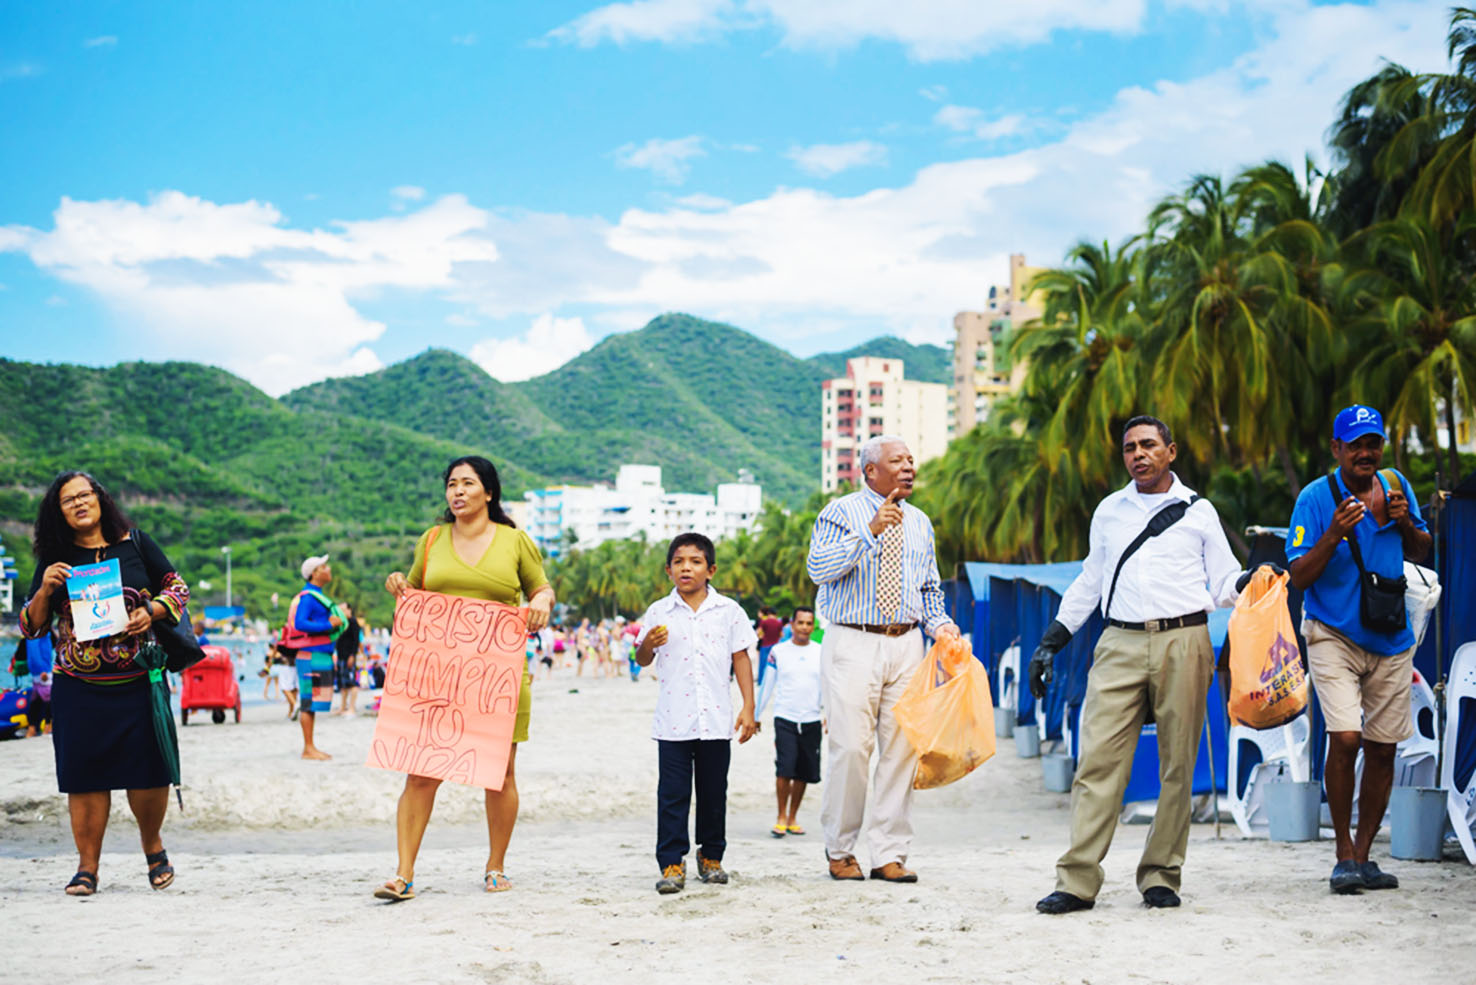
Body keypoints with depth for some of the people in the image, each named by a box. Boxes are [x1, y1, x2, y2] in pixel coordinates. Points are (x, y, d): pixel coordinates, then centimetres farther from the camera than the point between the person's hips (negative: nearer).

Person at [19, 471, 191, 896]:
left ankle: (152, 845, 25)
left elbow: (178, 588, 11)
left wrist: (151, 611, -8)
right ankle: (87, 867, 10)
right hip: (77, 687, 0)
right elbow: (30, 627, 9)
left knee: (148, 773, -1)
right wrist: (45, 590, -9)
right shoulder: (55, 560, 6)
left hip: (138, 681, 0)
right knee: (85, 777, 0)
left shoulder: (135, 543, 5)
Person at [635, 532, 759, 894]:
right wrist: (647, 643, -14)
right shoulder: (658, 612, 4)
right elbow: (643, 660, 9)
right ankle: (672, 862, 0)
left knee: (714, 792, 9)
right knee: (673, 793, -2)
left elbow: (741, 659, 7)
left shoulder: (728, 611, 4)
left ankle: (711, 856, 23)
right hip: (673, 720, -1)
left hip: (716, 718, 1)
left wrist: (748, 707, 2)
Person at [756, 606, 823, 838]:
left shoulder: (821, 654, 7)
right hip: (785, 719, -2)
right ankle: (781, 816, 0)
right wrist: (755, 716, 10)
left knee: (804, 773, 6)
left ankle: (792, 818, 19)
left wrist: (828, 713, -7)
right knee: (784, 769, -14)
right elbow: (767, 685, 9)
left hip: (811, 721, 2)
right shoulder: (778, 652, 3)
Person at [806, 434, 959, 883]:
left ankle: (890, 855, 6)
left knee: (901, 749, 1)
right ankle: (840, 850, 7)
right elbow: (818, 567, -15)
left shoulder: (919, 523, 18)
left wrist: (939, 623, 4)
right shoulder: (841, 513, 1)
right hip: (853, 644, -5)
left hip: (906, 645, 5)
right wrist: (870, 531, -23)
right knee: (851, 748, -9)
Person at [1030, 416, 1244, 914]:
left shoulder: (1198, 512, 11)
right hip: (1121, 644, 1)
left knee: (1177, 767, 0)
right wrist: (1050, 642, 20)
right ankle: (1077, 880, -7)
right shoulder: (1108, 512, 18)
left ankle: (1161, 877, 9)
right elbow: (1089, 584, 24)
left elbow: (1224, 583, 11)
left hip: (1182, 641, -1)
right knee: (1098, 760, -7)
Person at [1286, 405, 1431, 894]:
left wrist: (1405, 523, -6)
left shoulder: (1395, 485, 5)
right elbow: (1299, 577, -11)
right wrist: (1334, 535, -26)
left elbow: (1420, 552, 15)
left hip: (1391, 639, 5)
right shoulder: (1315, 497, -9)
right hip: (1333, 635, -4)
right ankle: (1344, 853, -3)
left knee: (1383, 749, 5)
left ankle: (1364, 856, 16)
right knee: (1345, 739, -18)